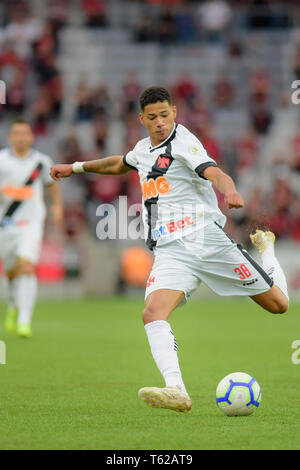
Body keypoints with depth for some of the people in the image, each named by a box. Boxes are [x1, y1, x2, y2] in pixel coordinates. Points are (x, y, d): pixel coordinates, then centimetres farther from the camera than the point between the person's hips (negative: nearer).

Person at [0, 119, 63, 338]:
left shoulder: (41, 161, 3)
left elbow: (53, 183, 21)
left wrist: (58, 205, 10)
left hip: (31, 223, -1)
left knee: (26, 268, -19)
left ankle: (25, 320, -21)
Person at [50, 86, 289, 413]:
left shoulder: (183, 142, -5)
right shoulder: (144, 148, 17)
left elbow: (214, 173, -24)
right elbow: (119, 164, 42)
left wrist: (230, 192, -46)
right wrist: (76, 167, 44)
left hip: (205, 238, -5)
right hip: (170, 251, 5)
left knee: (278, 304, 1)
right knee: (153, 313, -25)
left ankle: (266, 249, 36)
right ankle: (176, 391, -39)